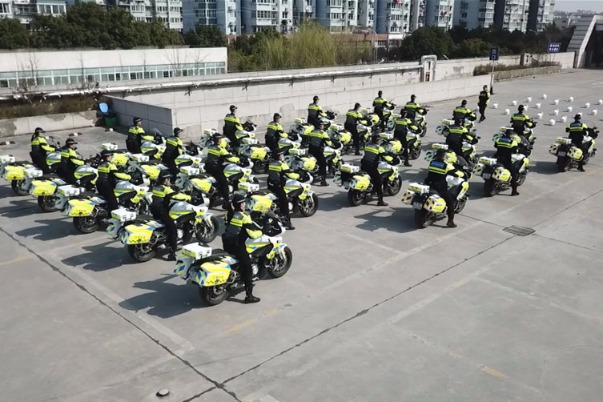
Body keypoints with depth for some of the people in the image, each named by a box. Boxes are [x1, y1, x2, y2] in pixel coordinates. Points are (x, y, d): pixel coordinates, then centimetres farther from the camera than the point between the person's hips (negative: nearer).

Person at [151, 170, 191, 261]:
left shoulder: (155, 186, 11)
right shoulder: (166, 188, -14)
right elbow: (176, 196, -21)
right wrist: (188, 197, -10)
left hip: (154, 212, 9)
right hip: (162, 212, -9)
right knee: (173, 229, -8)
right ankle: (172, 253, -15)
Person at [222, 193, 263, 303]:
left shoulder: (230, 214, 8)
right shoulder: (244, 217, -13)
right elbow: (252, 234, -16)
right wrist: (261, 231, 3)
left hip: (226, 244, 8)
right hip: (237, 245, -8)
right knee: (247, 268, -4)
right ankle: (249, 295, -8)